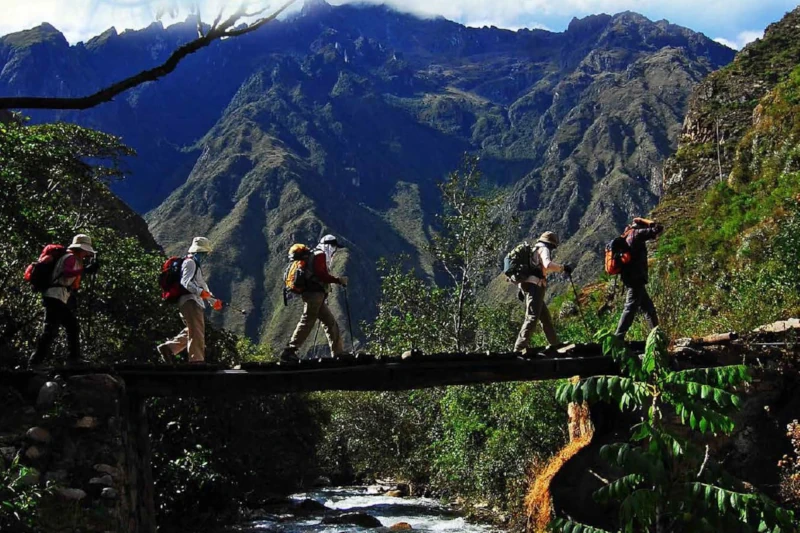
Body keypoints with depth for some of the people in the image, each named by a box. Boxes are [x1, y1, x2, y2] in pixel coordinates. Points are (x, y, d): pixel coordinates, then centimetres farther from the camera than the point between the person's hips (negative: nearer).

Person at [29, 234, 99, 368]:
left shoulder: (75, 260, 25)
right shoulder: (71, 258, -5)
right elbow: (66, 272, -24)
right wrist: (85, 270, -33)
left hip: (61, 300, 11)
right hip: (56, 297, -11)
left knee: (73, 327, 15)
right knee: (50, 330, -15)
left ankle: (73, 358, 19)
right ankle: (35, 362, -18)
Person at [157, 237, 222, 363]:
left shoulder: (196, 265, 29)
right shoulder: (190, 263, -5)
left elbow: (202, 285, 35)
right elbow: (186, 282, -20)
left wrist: (213, 301, 30)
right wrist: (200, 292, -32)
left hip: (195, 302, 11)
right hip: (190, 301, -11)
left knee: (192, 332, 12)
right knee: (197, 333, -12)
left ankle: (168, 348, 13)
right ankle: (197, 360, -14)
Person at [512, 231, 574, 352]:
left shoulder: (534, 250, 28)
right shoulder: (544, 249, -2)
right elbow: (548, 264, -23)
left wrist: (522, 289, 31)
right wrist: (563, 267, -11)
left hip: (527, 286, 10)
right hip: (534, 285, -10)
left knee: (545, 317, 17)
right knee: (532, 318, -18)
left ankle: (556, 345, 26)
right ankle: (520, 348, -27)